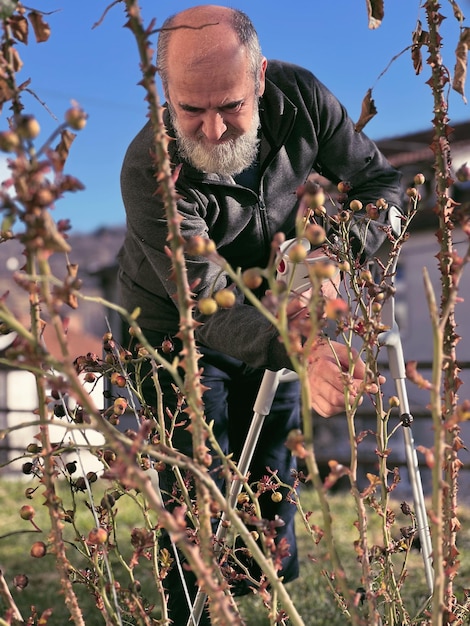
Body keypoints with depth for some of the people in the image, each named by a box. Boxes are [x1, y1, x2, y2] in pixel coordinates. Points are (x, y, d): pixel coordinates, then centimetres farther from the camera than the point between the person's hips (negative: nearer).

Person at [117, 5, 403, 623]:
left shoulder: (300, 97, -23)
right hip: (179, 331, -4)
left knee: (271, 473, 12)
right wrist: (298, 351, -60)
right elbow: (209, 306, -41)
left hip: (271, 313, 4)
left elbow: (378, 178, -9)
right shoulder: (150, 170, -36)